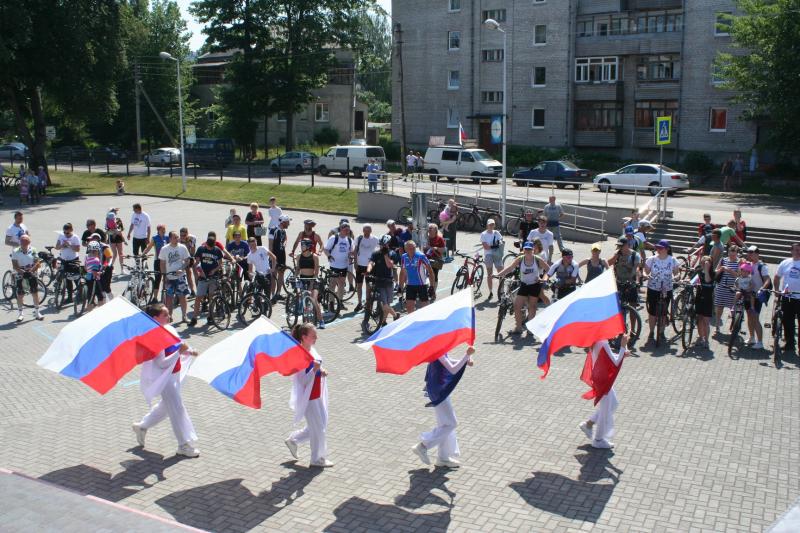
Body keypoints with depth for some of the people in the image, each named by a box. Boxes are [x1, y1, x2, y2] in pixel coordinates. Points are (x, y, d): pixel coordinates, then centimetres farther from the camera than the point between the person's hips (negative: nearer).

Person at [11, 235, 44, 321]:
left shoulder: (33, 250, -2)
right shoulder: (15, 252, -6)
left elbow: (37, 263, -5)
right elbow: (15, 266, -10)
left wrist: (31, 271, -20)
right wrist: (23, 272, -23)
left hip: (31, 274, 1)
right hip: (20, 275, -1)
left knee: (35, 293, -1)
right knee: (20, 295, 2)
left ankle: (36, 312, 10)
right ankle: (20, 314, 13)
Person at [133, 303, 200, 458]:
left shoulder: (170, 329, 1)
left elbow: (179, 346, 13)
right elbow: (162, 363, -27)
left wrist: (189, 351, -7)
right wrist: (180, 351, -33)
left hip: (175, 374, 9)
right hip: (164, 377, -9)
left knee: (165, 406, 24)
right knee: (177, 408, -5)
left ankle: (142, 426, 44)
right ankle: (185, 445, 4)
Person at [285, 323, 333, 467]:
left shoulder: (312, 349, 2)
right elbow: (303, 381, -23)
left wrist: (322, 371, -3)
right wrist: (314, 369, -35)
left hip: (318, 395, 9)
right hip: (308, 398, -9)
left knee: (320, 425, 19)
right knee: (318, 429, 4)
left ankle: (293, 440, 35)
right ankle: (317, 459, 22)